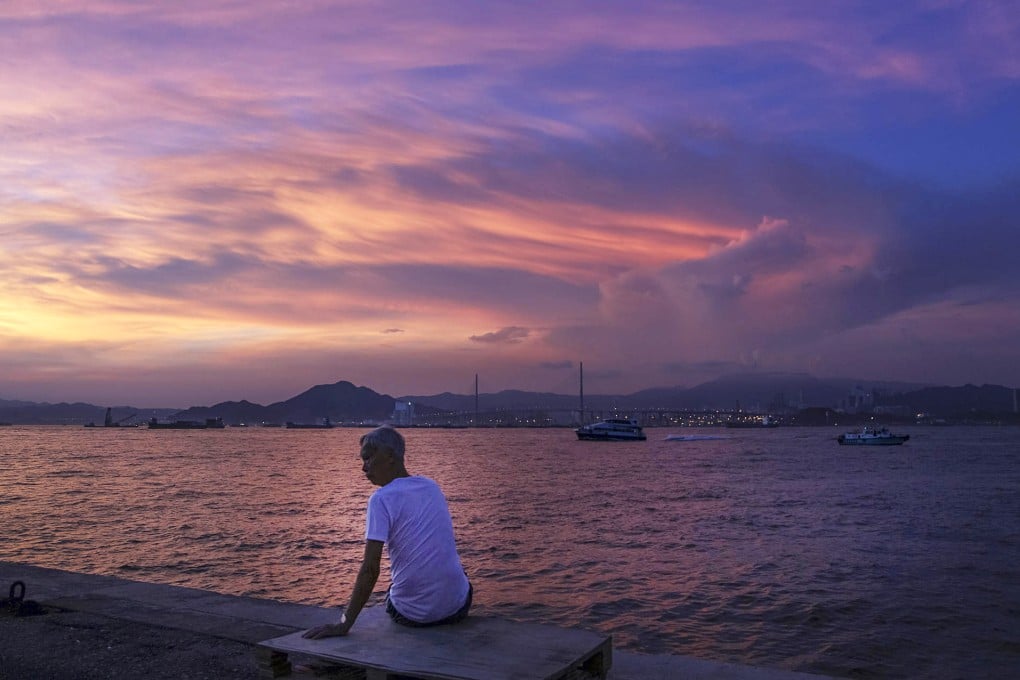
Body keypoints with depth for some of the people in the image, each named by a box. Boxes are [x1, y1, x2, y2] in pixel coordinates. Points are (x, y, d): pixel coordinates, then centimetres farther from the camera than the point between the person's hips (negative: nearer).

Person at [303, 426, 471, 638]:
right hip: (458, 607, 3)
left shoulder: (382, 499, -12)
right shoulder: (431, 487, 6)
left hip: (412, 614, -3)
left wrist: (344, 625, -15)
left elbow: (370, 569, -18)